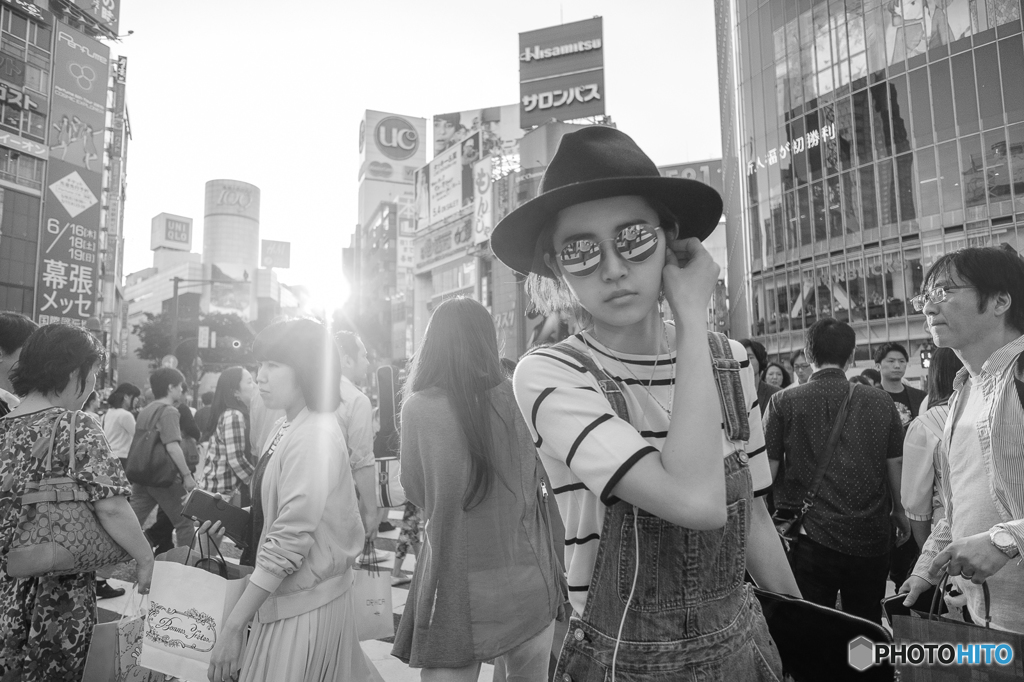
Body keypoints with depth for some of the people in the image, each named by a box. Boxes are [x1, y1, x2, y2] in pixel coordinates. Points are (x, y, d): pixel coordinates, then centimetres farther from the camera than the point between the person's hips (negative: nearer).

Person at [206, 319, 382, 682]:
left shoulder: (315, 437, -22)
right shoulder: (287, 426, 3)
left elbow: (290, 539, -24)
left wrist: (234, 626, -21)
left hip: (305, 604, -7)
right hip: (282, 594, 7)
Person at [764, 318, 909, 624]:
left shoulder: (783, 402, -8)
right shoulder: (881, 404, 0)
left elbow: (767, 470, -6)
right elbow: (895, 466, 6)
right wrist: (899, 511, 23)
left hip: (809, 538, -3)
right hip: (870, 539, 3)